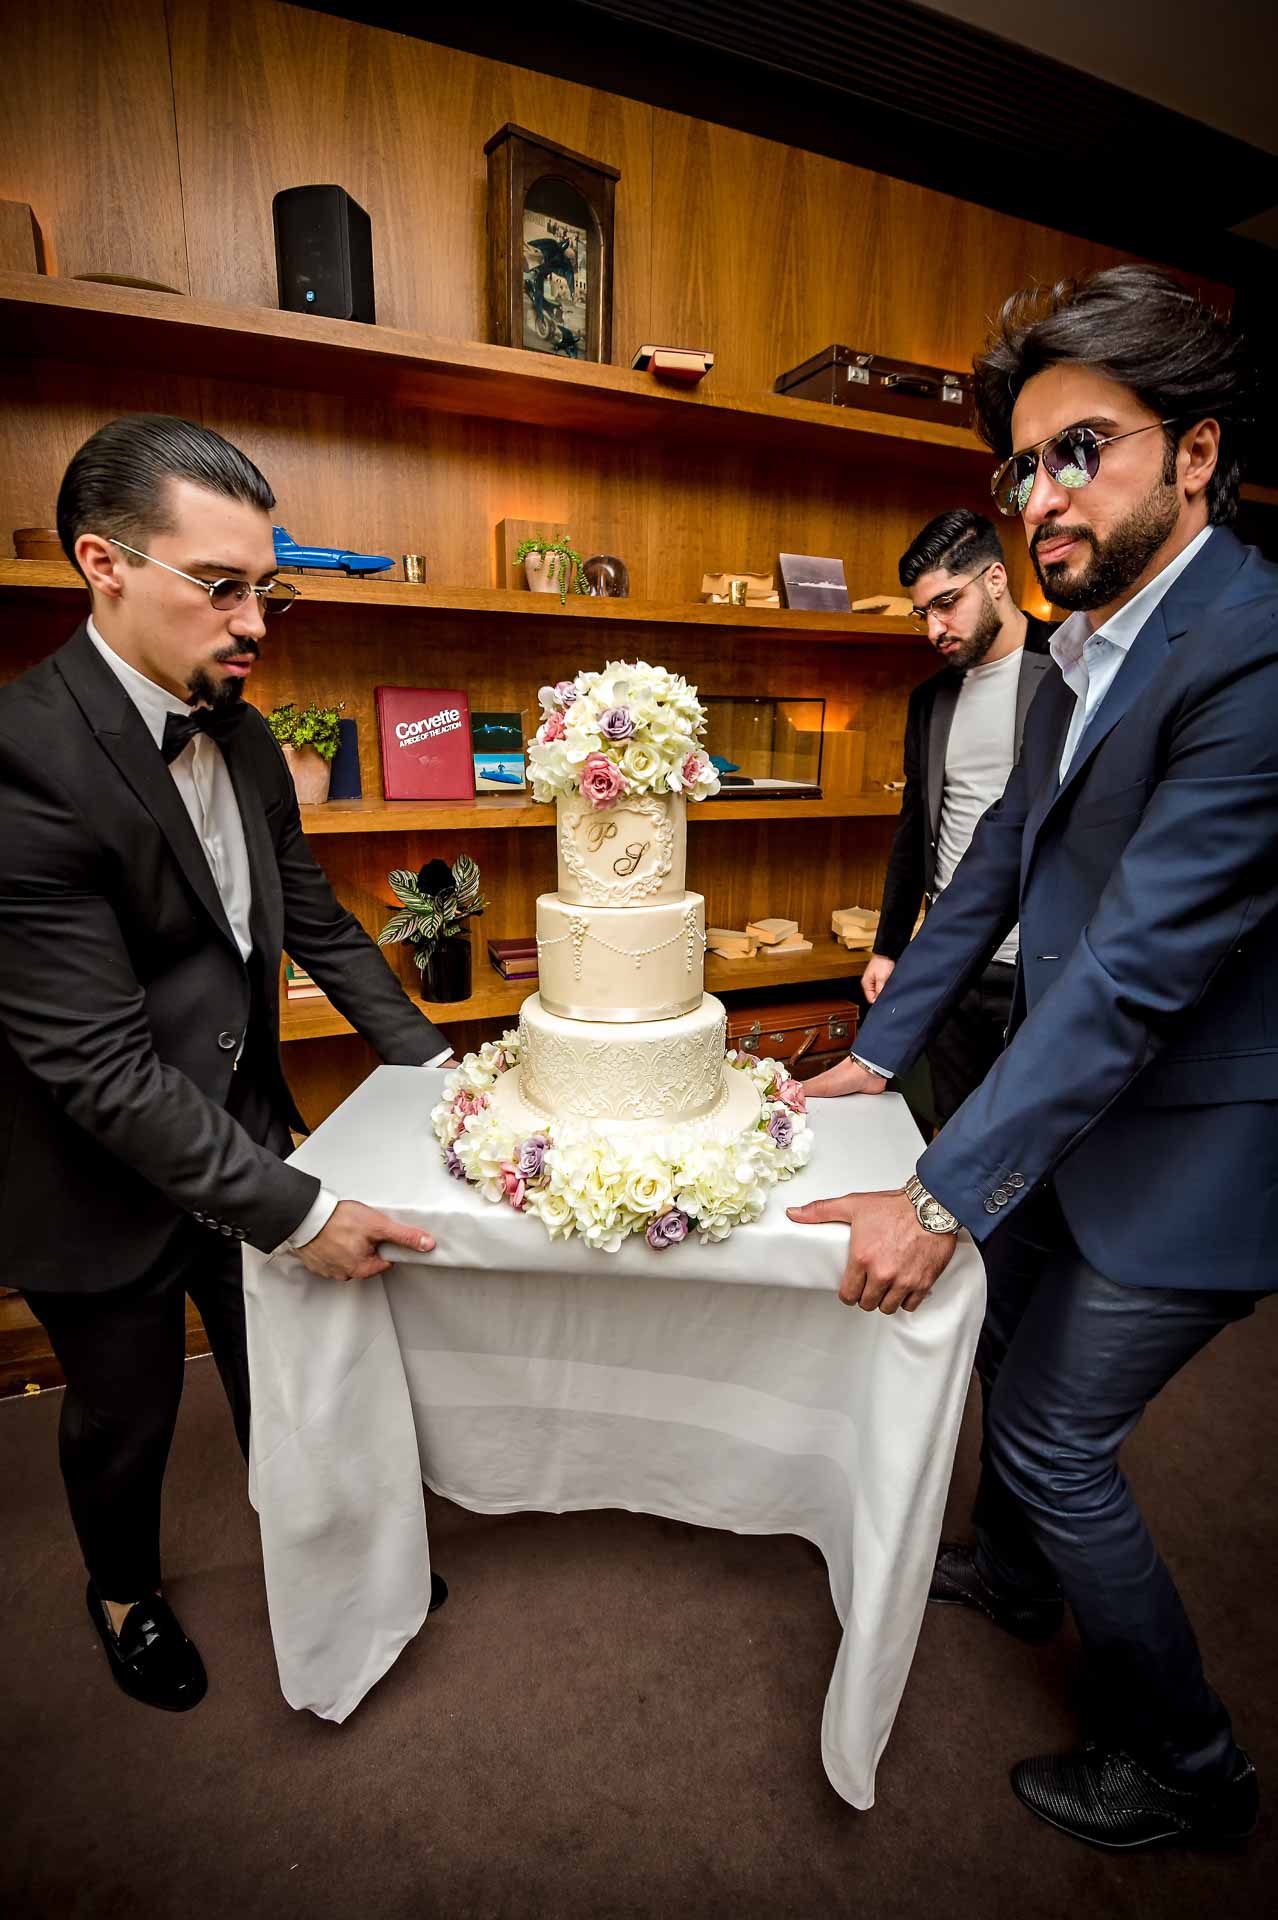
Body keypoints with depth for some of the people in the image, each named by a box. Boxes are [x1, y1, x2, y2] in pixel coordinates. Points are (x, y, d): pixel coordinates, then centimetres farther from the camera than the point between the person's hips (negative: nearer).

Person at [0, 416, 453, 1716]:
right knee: (126, 1411, 21)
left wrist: (430, 1059, 0)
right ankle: (123, 1590, 55)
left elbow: (316, 924, 6)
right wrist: (297, 1211, -25)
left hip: (240, 1132, 6)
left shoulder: (244, 739, -2)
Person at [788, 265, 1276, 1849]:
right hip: (1069, 1099, 9)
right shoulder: (1083, 648, 5)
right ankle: (1013, 1575, 56)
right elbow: (999, 864, 8)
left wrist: (943, 1195, -26)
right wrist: (876, 1053, 7)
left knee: (1057, 1438, 7)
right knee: (1011, 1350, 25)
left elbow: (1134, 973, -30)